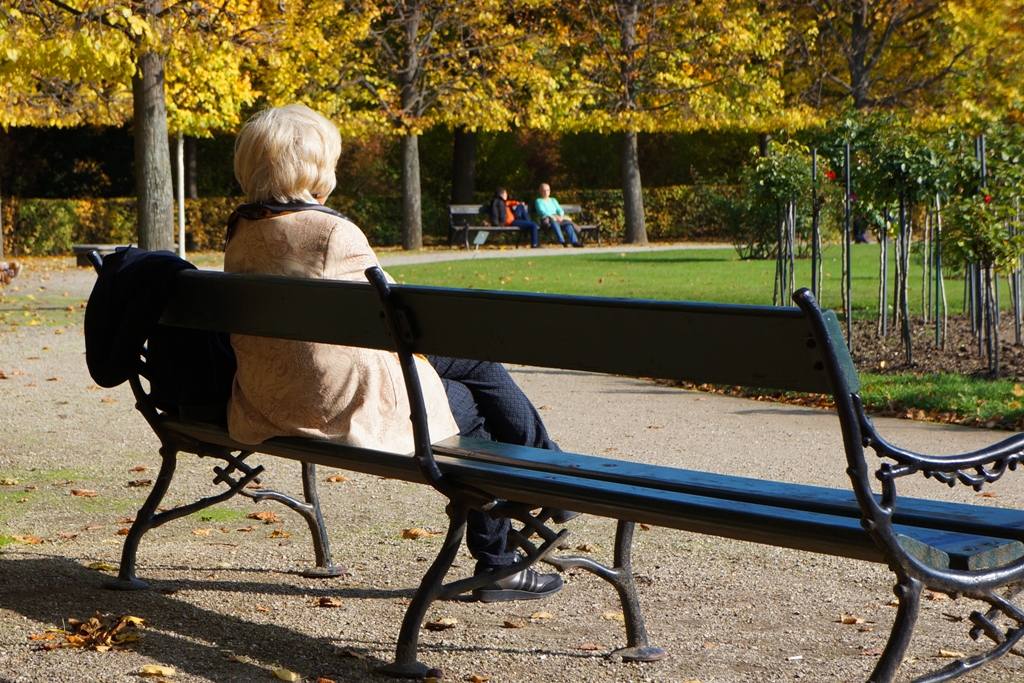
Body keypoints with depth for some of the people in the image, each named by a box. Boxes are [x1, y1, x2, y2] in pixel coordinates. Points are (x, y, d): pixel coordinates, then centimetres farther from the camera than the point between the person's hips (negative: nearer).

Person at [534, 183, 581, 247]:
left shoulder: (553, 200, 28)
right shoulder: (539, 201, 10)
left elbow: (559, 209, 15)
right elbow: (542, 212, -6)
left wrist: (561, 216, -8)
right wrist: (553, 216, -19)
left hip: (558, 219, 5)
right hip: (546, 220, -5)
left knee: (568, 224, -28)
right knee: (554, 223, -41)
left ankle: (574, 242, -45)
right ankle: (562, 241, -55)